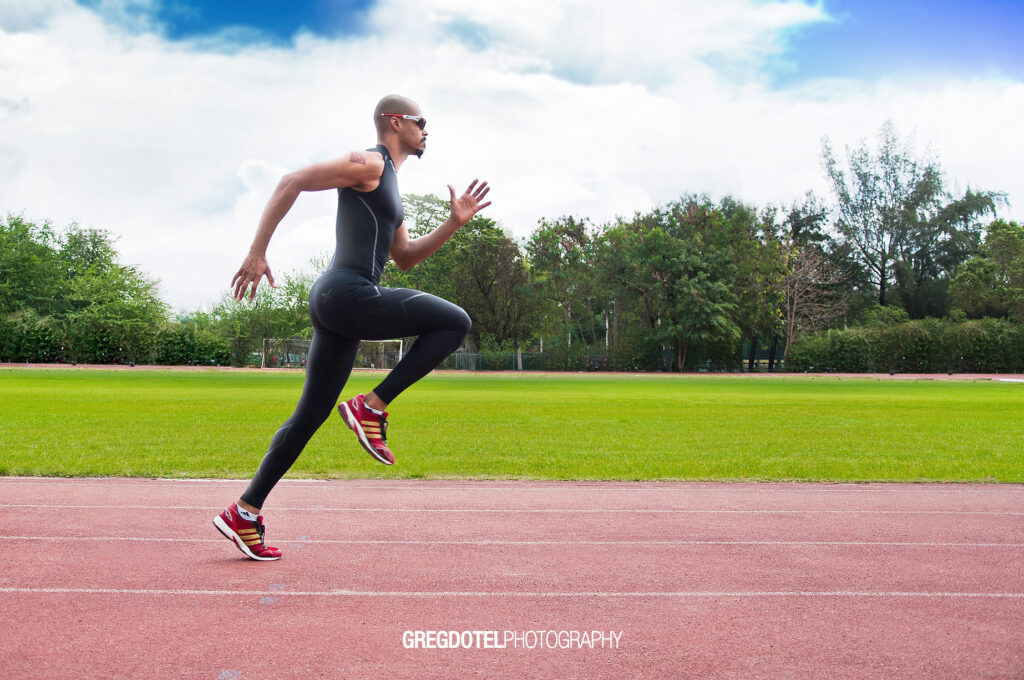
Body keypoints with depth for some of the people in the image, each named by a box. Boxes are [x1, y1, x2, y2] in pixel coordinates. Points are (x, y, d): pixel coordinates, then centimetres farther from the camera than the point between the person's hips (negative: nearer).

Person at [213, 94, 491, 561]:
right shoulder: (368, 164, -4)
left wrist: (454, 223, 17)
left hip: (338, 308, 10)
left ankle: (243, 513, 11)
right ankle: (372, 407, -8)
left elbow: (405, 257, 28)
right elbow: (292, 182, -12)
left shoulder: (387, 184, 27)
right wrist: (257, 252, -17)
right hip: (348, 294, -10)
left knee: (310, 417, 9)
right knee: (454, 322, -8)